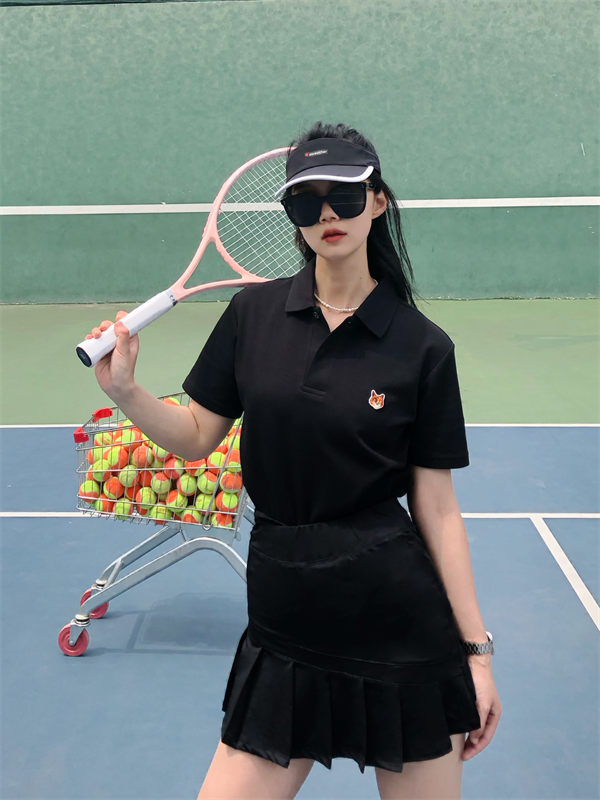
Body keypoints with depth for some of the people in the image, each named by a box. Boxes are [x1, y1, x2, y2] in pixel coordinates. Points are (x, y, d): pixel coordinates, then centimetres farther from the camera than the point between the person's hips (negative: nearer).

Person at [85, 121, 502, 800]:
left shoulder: (423, 347, -5)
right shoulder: (252, 313, 1)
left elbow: (437, 509, -2)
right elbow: (197, 437, 7)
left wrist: (477, 648, -2)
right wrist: (125, 391, -10)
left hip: (403, 629, -1)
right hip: (284, 613, 2)